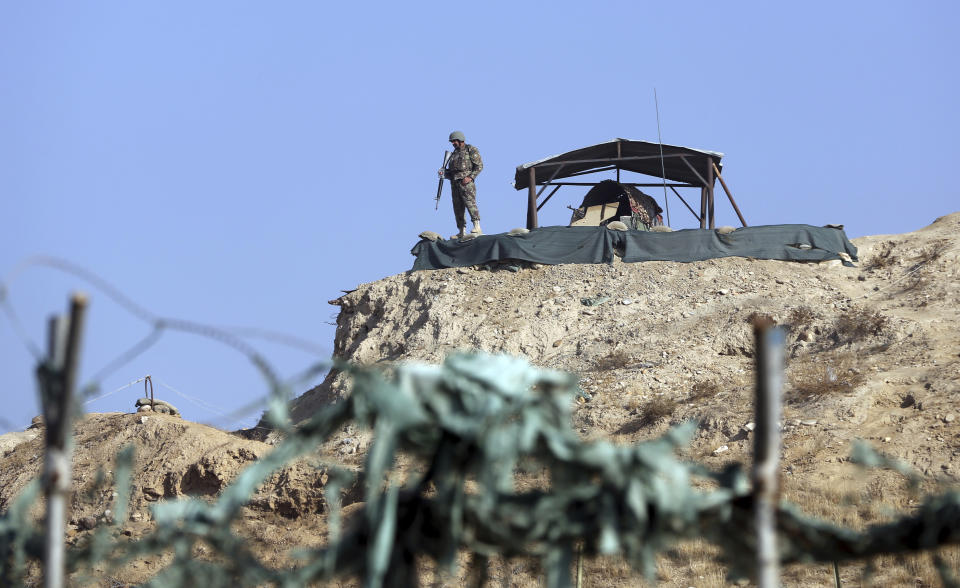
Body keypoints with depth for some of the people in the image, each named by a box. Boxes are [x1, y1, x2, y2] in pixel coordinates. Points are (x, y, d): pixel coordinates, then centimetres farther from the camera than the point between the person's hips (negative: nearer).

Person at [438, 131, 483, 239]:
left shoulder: (471, 150, 3)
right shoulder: (454, 154, 23)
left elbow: (479, 166, -5)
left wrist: (470, 177, -16)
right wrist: (444, 173, 4)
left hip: (466, 181, -7)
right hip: (454, 183, 7)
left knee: (470, 202, -20)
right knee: (458, 207, 3)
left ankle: (477, 228, -25)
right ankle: (462, 232, 4)